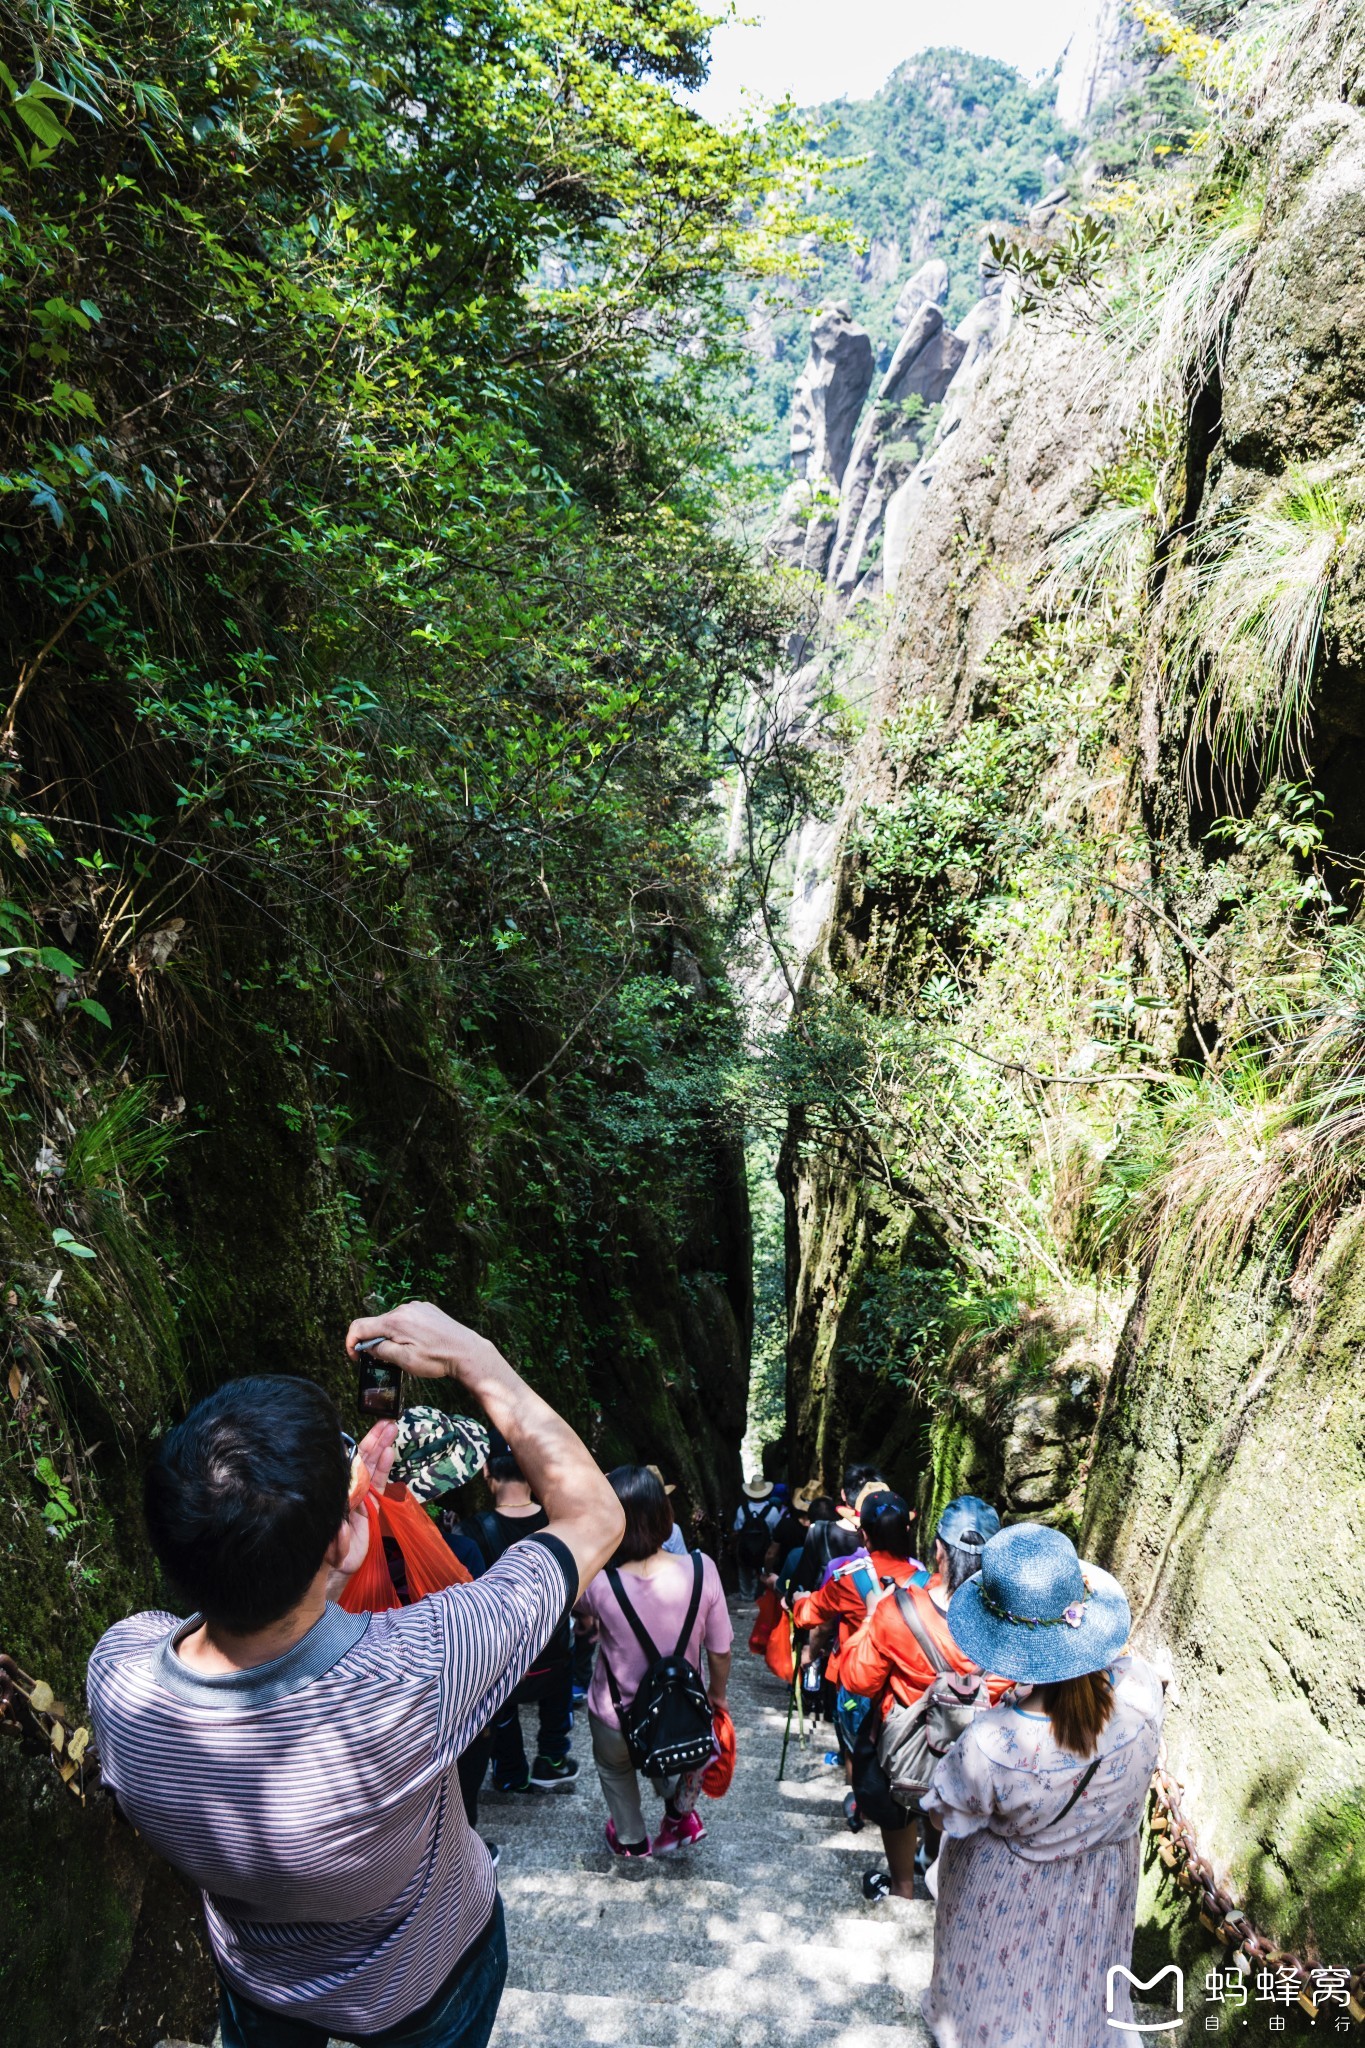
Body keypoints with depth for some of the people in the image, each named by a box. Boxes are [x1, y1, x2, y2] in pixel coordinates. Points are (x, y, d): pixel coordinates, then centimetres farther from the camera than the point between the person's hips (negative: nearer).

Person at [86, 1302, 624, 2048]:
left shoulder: (118, 1672, -35)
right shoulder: (411, 1680, -46)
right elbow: (594, 1514, -32)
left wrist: (336, 1495, -10)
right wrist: (469, 1355, -31)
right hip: (423, 1987, -2)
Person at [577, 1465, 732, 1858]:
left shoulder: (600, 1585, -32)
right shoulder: (701, 1570, -27)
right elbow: (720, 1651, -12)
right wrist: (717, 1693, 6)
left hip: (617, 1719, -1)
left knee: (615, 1768, 34)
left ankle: (631, 1838, 51)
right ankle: (681, 1812, 32)